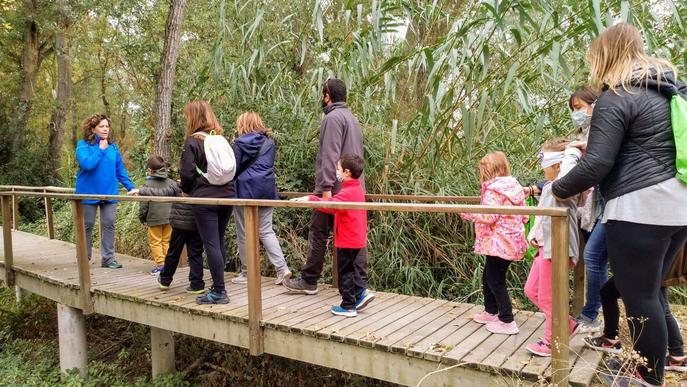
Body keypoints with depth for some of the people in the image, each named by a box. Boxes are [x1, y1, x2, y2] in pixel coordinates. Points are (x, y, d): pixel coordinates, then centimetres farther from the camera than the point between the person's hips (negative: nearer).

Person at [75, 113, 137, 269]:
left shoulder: (112, 147, 6)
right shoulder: (83, 145, -6)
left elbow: (120, 170, 10)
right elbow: (87, 164, -23)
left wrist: (130, 187, 2)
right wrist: (101, 150, -15)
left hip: (109, 193, 3)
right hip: (89, 192, -3)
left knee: (109, 225, 2)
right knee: (87, 226, 8)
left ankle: (108, 258, 10)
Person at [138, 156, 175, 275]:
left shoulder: (148, 184, -5)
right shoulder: (172, 183, 5)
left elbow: (144, 204, -5)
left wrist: (142, 218, 8)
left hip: (154, 218, -4)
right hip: (169, 217, 4)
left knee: (155, 242, 4)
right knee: (166, 241, 12)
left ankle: (160, 263, -2)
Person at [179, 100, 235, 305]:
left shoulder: (193, 141, -7)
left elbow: (187, 173, -8)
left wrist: (186, 189, 11)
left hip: (204, 198, -6)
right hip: (226, 195, 7)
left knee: (211, 244, -3)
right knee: (219, 242, 14)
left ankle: (219, 292, 0)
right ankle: (218, 286, 22)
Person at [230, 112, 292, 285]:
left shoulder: (240, 142, -5)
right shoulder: (269, 142, 10)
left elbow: (234, 168, -2)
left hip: (246, 190, -5)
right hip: (267, 189, 5)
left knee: (244, 234, 6)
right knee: (266, 231, 10)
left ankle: (247, 273, 13)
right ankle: (282, 268, -2)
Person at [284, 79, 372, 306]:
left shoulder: (333, 117, -9)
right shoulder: (351, 117, 21)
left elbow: (330, 156, -19)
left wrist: (326, 187, -22)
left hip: (335, 188, -8)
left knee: (318, 234, 2)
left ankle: (309, 281, 12)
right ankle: (361, 284, 8)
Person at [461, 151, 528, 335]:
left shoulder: (492, 190, -16)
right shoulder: (515, 187, 10)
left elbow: (488, 217, -24)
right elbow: (524, 217, 11)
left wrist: (467, 213, -13)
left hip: (499, 242, -10)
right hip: (513, 241, 10)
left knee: (496, 281, 1)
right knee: (488, 277, 22)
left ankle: (507, 322, 8)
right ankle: (490, 312, 35)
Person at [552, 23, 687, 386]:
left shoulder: (616, 98, -11)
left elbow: (597, 164, -17)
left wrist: (557, 188, -2)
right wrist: (592, 146, 28)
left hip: (639, 208, -9)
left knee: (638, 294, 2)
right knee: (649, 288, 21)